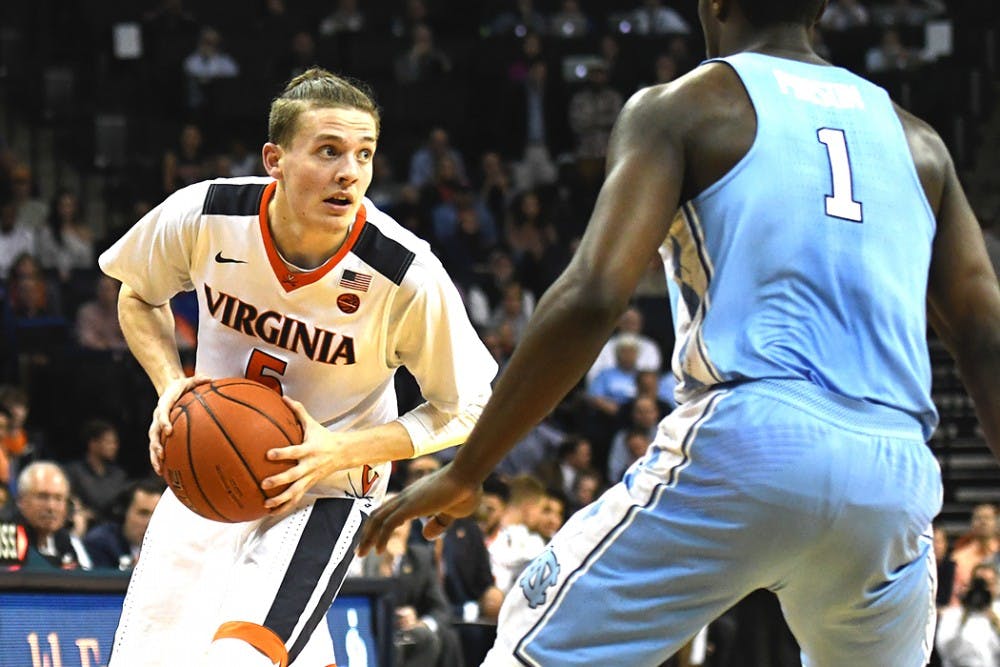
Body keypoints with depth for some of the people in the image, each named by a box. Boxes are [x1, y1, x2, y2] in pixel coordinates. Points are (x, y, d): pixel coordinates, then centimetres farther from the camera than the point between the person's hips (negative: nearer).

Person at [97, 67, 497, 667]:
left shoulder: (407, 276, -24)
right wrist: (171, 386, -11)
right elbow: (138, 295, 6)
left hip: (325, 488, -4)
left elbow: (465, 410, -11)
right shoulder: (206, 216, -17)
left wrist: (341, 451, -22)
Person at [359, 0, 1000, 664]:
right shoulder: (916, 141, 20)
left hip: (748, 441, -4)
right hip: (896, 477, 4)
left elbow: (591, 299, -6)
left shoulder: (678, 108, 8)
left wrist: (464, 471, -2)